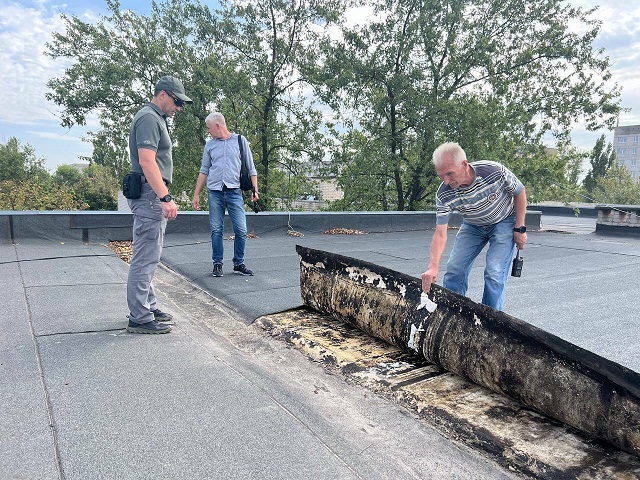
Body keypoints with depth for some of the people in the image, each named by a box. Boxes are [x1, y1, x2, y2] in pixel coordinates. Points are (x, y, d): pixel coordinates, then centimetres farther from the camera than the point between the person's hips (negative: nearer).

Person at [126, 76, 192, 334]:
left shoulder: (154, 118, 21)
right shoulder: (149, 118, -12)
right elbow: (146, 161, -23)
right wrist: (166, 198, -26)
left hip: (153, 198, 11)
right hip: (150, 196, -11)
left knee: (148, 256, 16)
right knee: (145, 258, -7)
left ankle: (149, 307, 26)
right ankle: (140, 318, 0)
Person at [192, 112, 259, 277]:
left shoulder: (240, 141, 7)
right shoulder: (209, 145, 14)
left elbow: (251, 168, 7)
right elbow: (204, 171, 17)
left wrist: (255, 189, -2)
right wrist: (196, 195, 13)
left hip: (235, 191, -2)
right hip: (215, 192, 2)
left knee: (241, 230, -5)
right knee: (216, 230, 3)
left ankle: (239, 264, 9)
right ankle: (217, 264, 13)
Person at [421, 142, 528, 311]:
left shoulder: (495, 171, -33)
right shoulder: (444, 194, -27)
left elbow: (519, 192, -13)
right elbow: (440, 234, -27)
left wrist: (519, 229, -12)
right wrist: (433, 267, -40)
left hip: (504, 222, -2)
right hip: (473, 226, 3)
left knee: (494, 272, -16)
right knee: (454, 269, -5)